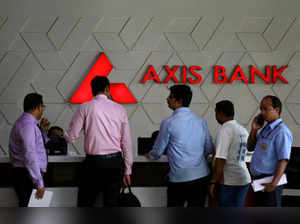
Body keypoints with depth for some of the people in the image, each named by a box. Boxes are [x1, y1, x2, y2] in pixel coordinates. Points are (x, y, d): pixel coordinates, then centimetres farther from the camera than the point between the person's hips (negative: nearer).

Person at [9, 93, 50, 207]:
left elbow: (39, 145, 32)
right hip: (26, 176, -10)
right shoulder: (27, 124, -15)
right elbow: (29, 156, -23)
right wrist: (39, 183, -23)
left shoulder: (27, 122, 17)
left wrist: (43, 130, 15)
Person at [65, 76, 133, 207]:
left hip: (94, 162, -3)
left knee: (84, 205, 5)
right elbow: (127, 143, 4)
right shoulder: (120, 109, 4)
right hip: (116, 161, 3)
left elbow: (70, 138, -2)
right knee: (111, 204, 9)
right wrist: (127, 170, 10)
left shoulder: (85, 107, -3)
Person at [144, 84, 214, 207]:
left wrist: (150, 155, 24)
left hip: (179, 177, -4)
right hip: (202, 175, 4)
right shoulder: (200, 121, 5)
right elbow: (209, 148, 10)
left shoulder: (169, 122, -8)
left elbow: (158, 150, 2)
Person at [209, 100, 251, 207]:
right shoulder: (243, 130, 12)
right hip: (244, 179, 8)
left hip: (229, 182, -8)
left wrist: (213, 182, -14)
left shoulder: (225, 130, -14)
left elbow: (220, 159, -19)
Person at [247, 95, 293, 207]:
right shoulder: (265, 129, 12)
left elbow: (283, 160, -22)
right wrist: (254, 129, 5)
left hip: (270, 181, -9)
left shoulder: (281, 132, -17)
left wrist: (274, 183, -29)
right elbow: (250, 147, 21)